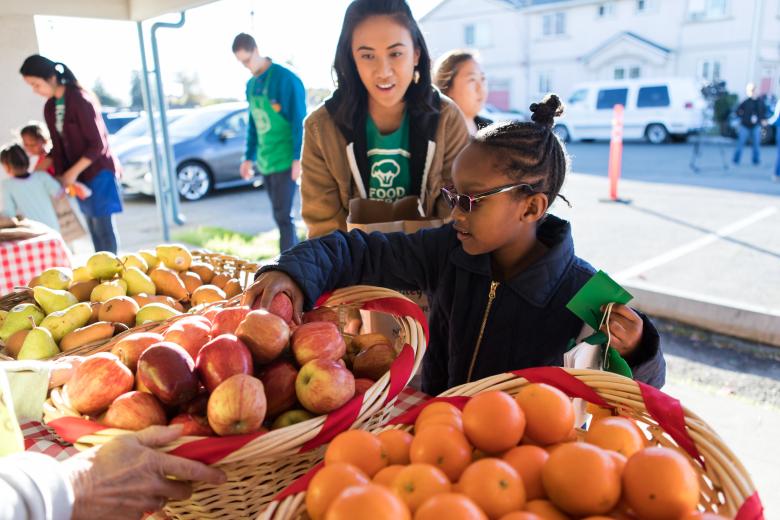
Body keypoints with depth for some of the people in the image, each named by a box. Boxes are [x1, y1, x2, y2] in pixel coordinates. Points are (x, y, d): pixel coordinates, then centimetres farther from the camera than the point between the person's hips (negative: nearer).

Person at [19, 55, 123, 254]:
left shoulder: (80, 100, -16)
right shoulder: (49, 108, 8)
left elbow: (97, 144, -17)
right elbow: (58, 146, 9)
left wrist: (73, 172, -15)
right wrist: (60, 175, -2)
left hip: (98, 171, -7)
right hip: (80, 175, 7)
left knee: (103, 227, -5)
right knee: (93, 228, 11)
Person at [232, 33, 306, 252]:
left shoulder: (285, 79, -9)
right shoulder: (251, 85, 13)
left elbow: (299, 121, -12)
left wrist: (298, 158, -17)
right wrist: (249, 157, 17)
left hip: (285, 160, -7)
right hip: (265, 162, 7)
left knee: (283, 216, -9)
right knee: (280, 216, 11)